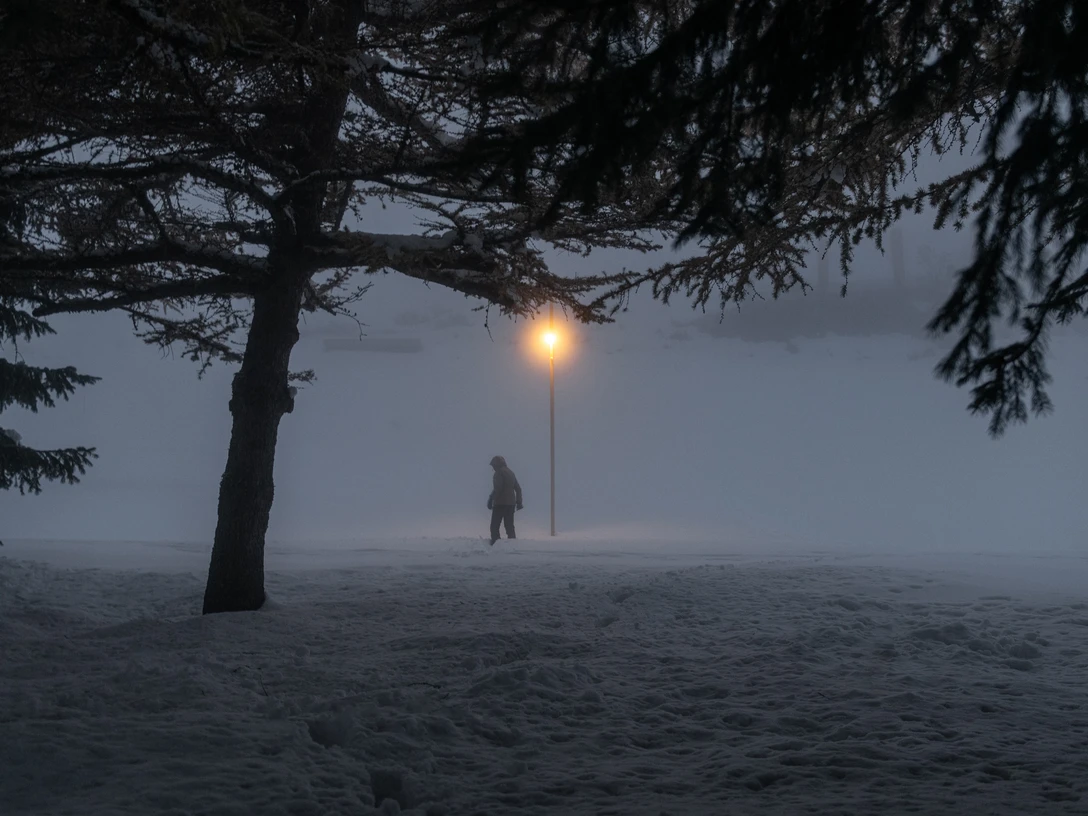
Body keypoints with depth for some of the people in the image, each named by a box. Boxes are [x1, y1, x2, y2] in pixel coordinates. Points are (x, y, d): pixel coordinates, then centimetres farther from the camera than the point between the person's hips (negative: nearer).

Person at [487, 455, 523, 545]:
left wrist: (491, 500, -17)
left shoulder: (499, 472, -8)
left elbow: (497, 488, -19)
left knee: (494, 526, -5)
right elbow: (518, 488, 21)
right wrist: (519, 502, 23)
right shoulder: (511, 472, 18)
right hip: (511, 503, 8)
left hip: (500, 503, -8)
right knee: (509, 526, 11)